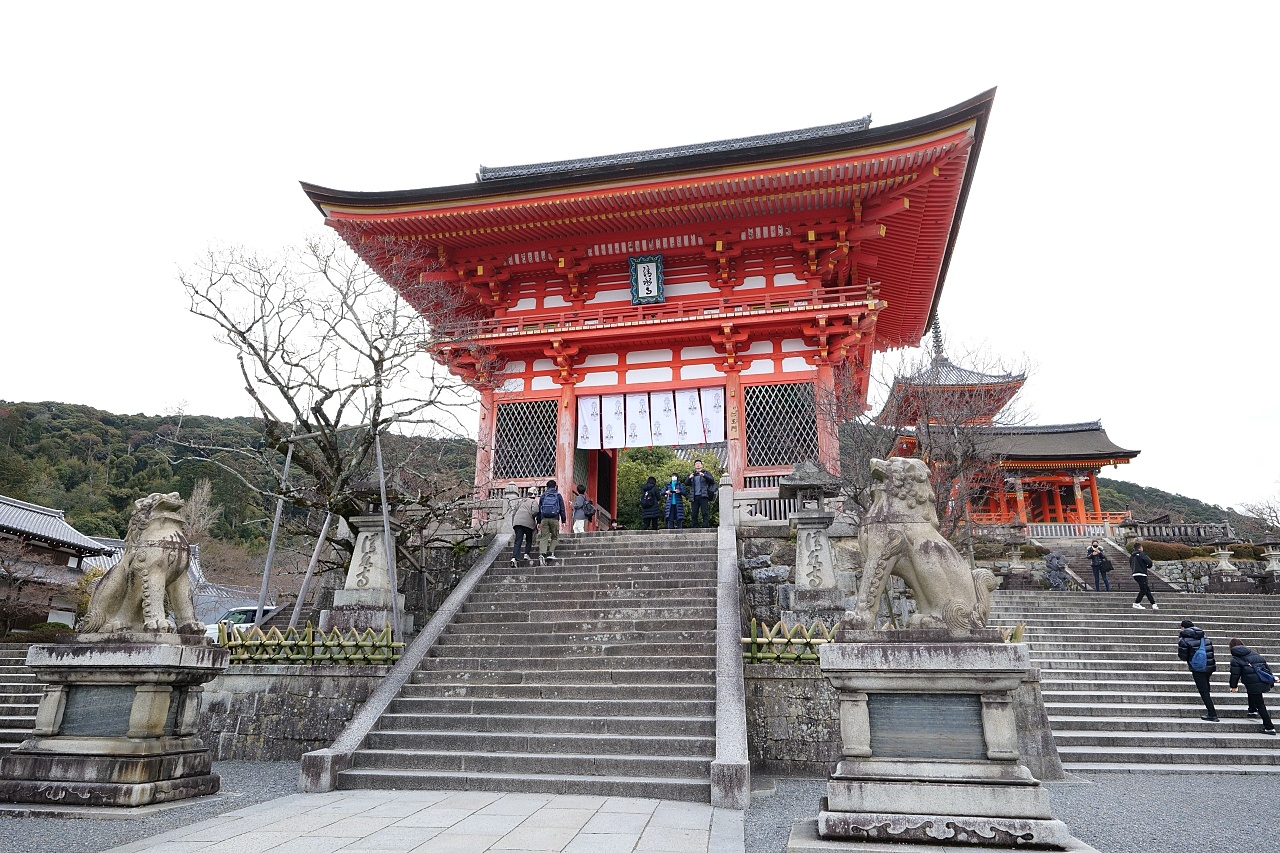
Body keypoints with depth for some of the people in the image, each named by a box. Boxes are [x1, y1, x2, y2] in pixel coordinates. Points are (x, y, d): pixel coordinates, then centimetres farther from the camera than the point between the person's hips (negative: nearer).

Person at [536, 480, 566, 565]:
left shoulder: (543, 496, 14)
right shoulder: (558, 496, 9)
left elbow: (539, 509, 14)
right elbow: (562, 509, 7)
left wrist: (538, 522, 18)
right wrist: (563, 520, 10)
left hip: (544, 519, 2)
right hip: (554, 519, -1)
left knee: (544, 537, 0)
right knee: (555, 537, 13)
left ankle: (542, 554, -18)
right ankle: (551, 553, 0)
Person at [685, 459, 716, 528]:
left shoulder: (706, 473, 12)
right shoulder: (692, 474, 22)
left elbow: (712, 480, -4)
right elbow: (686, 484, 12)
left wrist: (704, 475, -19)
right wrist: (689, 478, -9)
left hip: (703, 496, -3)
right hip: (694, 497, 3)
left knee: (705, 512, -9)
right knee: (694, 514, 1)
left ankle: (706, 526, -9)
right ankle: (694, 527, 3)